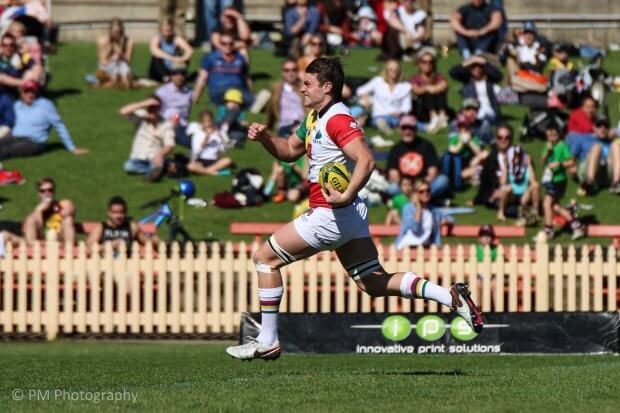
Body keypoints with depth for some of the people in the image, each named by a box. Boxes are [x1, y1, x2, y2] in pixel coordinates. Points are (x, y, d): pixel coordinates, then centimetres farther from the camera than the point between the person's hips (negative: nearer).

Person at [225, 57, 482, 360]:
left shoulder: (337, 119, -17)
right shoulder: (315, 118, 14)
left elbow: (366, 160, -28)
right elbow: (289, 151, 27)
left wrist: (346, 196, -38)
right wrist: (264, 137, 9)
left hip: (331, 215, -10)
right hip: (349, 217, 10)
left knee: (265, 257, 0)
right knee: (374, 284, 9)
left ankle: (267, 343, 2)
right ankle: (451, 297, 0)